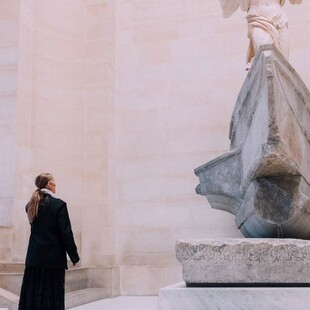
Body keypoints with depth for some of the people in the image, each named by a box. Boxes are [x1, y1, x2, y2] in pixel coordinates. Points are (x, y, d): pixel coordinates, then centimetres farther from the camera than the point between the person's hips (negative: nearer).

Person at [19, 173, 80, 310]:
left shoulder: (31, 205, 5)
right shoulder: (59, 205, -12)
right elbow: (66, 233, -12)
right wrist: (74, 256, -3)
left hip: (33, 258, 5)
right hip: (53, 258, -5)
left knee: (32, 296, 10)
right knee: (52, 297, 1)